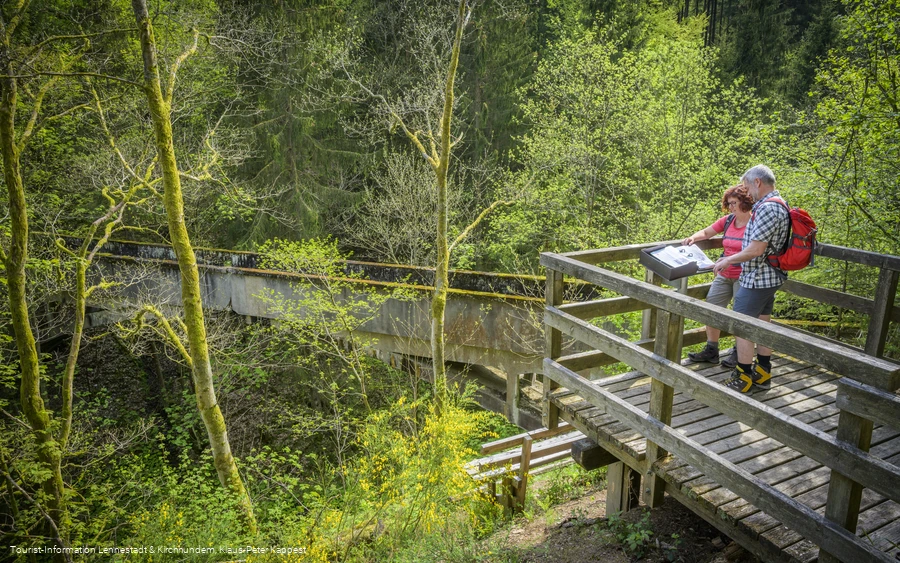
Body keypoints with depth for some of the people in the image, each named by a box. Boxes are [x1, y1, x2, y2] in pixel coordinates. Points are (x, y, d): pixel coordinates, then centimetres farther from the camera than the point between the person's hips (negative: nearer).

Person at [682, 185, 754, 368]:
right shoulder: (728, 220, 5)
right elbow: (706, 232, 15)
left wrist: (730, 260, -26)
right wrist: (694, 237, -6)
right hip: (724, 276, 6)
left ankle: (738, 354, 20)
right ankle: (711, 350, 16)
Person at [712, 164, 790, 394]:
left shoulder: (767, 208, -22)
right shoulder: (779, 204, 12)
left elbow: (756, 249, -25)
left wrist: (728, 260, -11)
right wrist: (732, 258, 16)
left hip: (756, 279, -10)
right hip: (770, 277, 10)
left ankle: (743, 379, 5)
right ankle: (762, 374, 25)